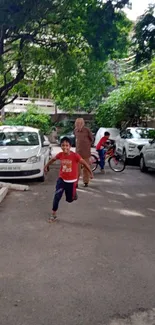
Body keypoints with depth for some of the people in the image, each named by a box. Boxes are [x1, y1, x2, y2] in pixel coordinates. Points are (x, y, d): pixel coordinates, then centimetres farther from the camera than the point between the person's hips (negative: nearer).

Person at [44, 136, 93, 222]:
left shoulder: (75, 155, -21)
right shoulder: (60, 155, -11)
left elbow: (84, 163, -11)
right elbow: (53, 159, 10)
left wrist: (90, 173, -7)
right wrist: (46, 166, 19)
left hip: (71, 181, -2)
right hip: (61, 179, 2)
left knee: (70, 199, 13)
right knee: (57, 196, -11)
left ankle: (73, 193, 49)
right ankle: (53, 214, 5)